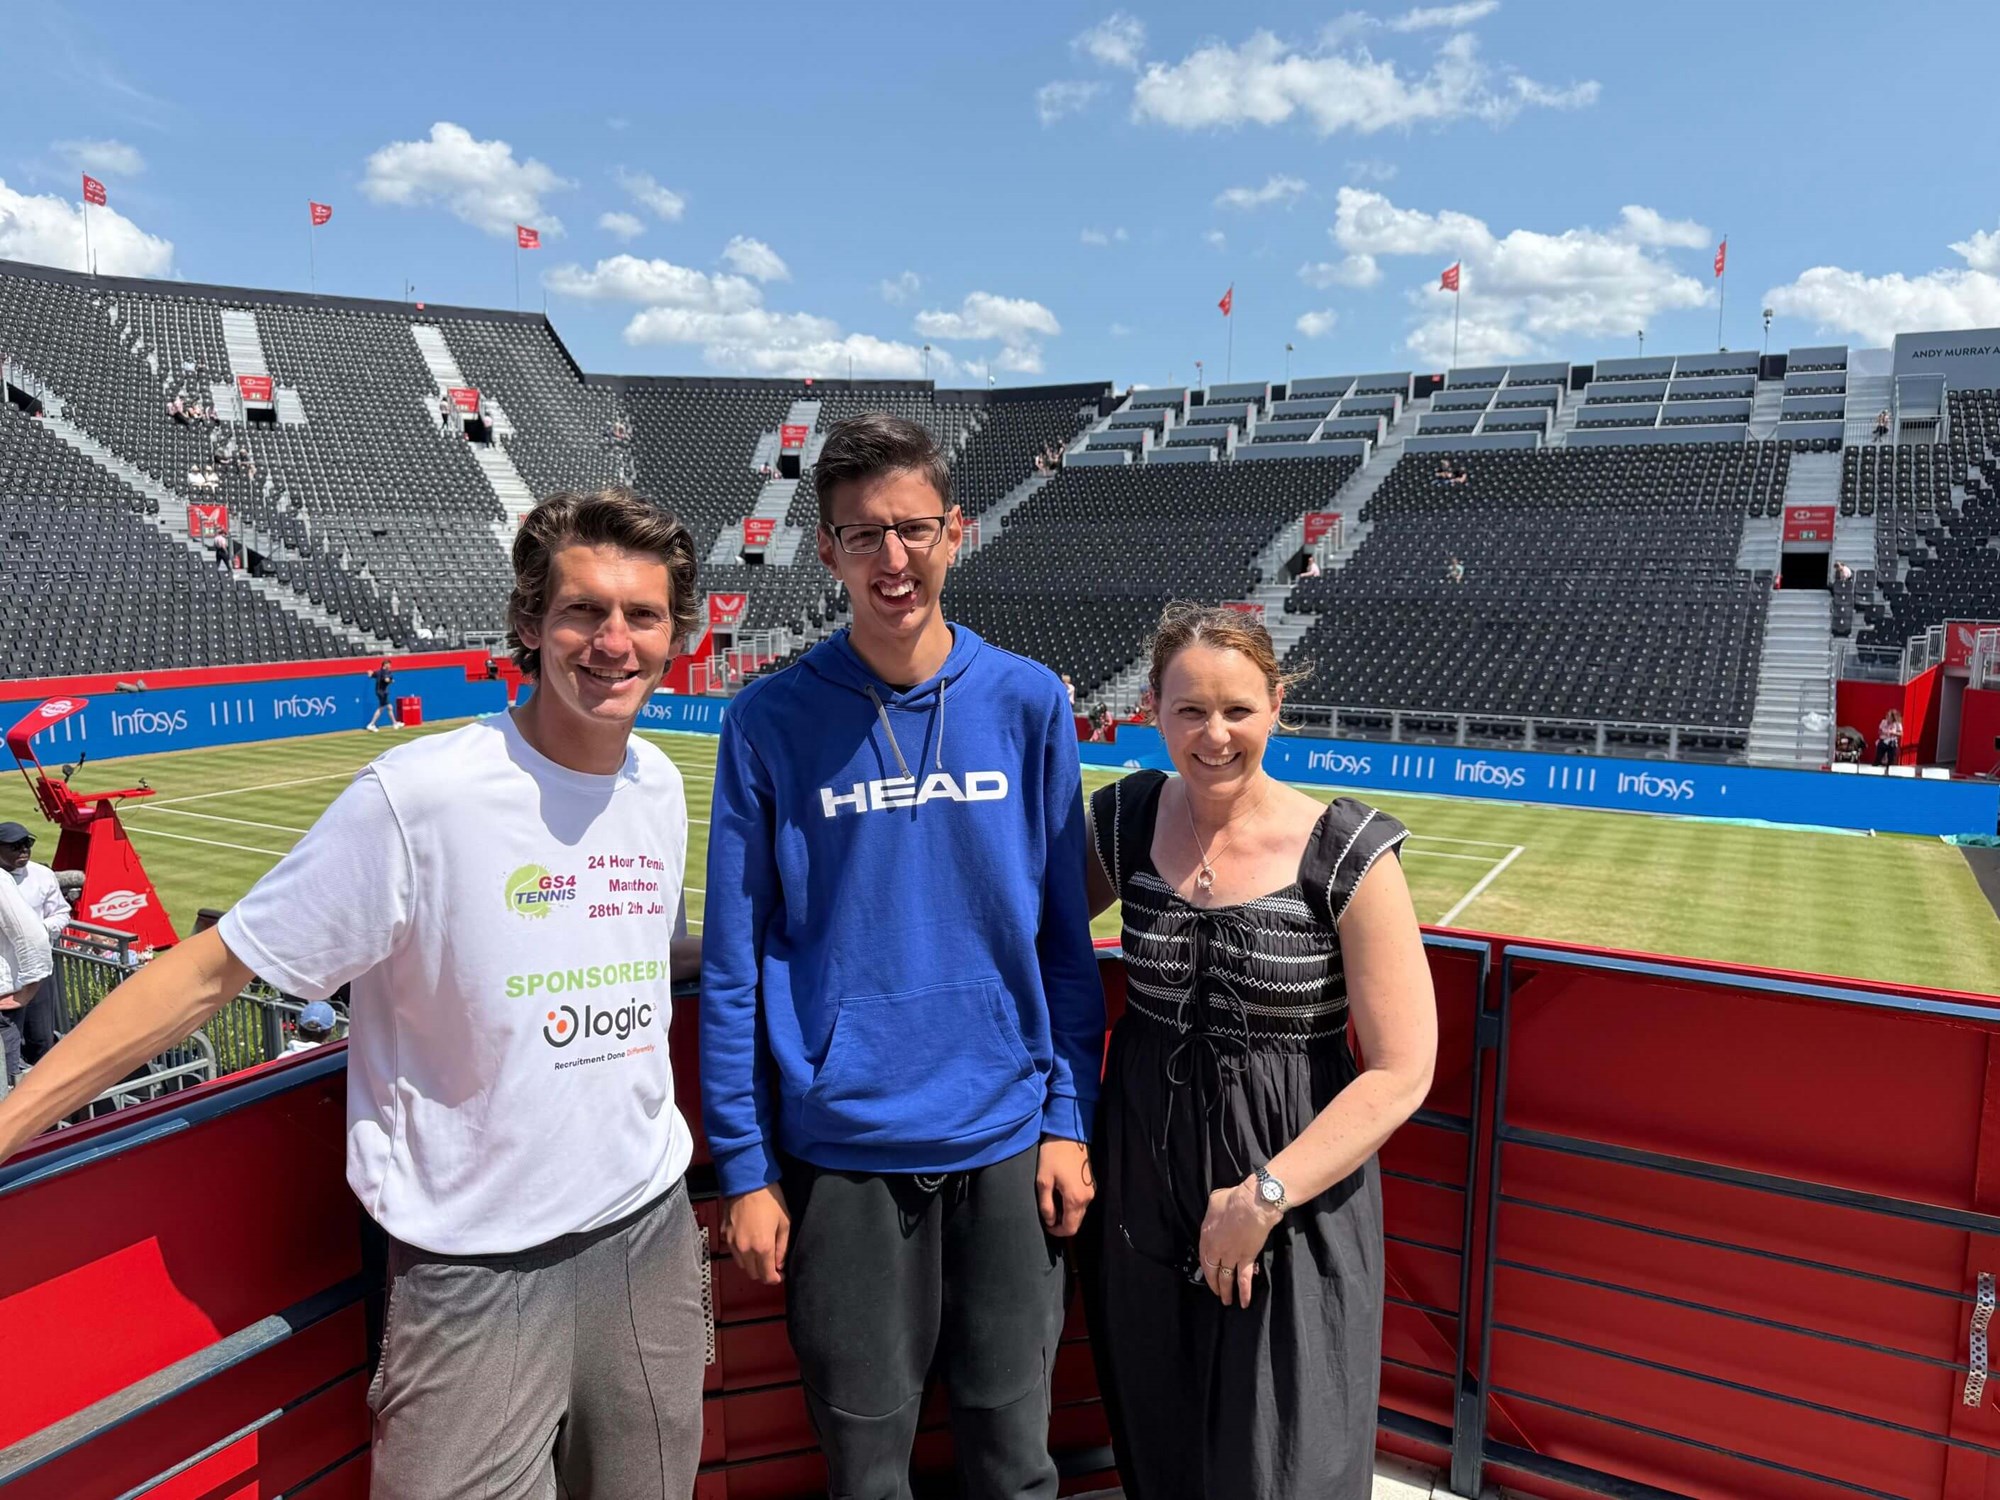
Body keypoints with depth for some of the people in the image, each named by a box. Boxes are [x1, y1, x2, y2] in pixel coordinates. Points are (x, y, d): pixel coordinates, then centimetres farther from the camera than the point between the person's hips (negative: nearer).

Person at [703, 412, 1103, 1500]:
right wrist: (744, 1169, -3)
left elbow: (1065, 934, 3)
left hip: (1008, 1142, 1)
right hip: (840, 1154, -1)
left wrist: (1069, 1119, 0)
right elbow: (733, 963, -3)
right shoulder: (769, 724, -7)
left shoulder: (1028, 703, -3)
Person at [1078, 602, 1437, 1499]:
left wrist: (1264, 1196, -16)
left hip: (1295, 1197, -3)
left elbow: (1402, 1073, -13)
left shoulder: (1346, 857, -15)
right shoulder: (1126, 820, -5)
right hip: (1143, 1176, 3)